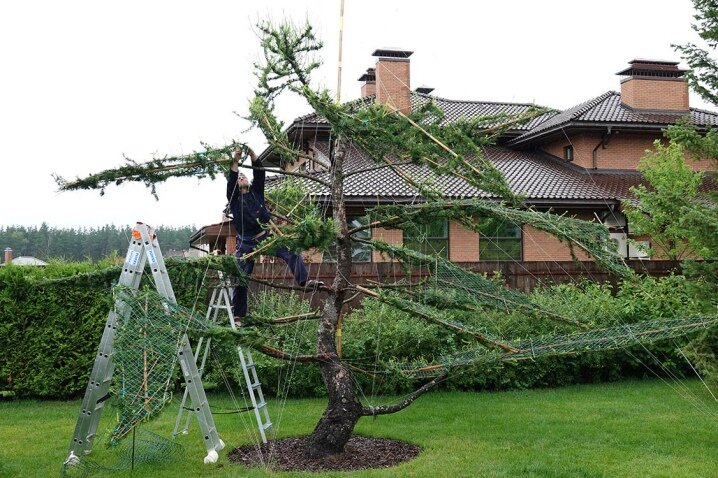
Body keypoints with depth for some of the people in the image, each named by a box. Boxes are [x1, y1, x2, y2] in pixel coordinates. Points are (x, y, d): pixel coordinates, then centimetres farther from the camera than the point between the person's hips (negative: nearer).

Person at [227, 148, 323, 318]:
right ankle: (238, 316, 9)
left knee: (291, 252, -22)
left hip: (266, 237, 2)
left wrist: (252, 156, -16)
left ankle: (305, 281, -34)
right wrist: (235, 163, -24)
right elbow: (230, 181, -13)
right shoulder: (234, 197, 5)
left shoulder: (256, 191, 11)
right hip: (246, 244, -2)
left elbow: (259, 174, -3)